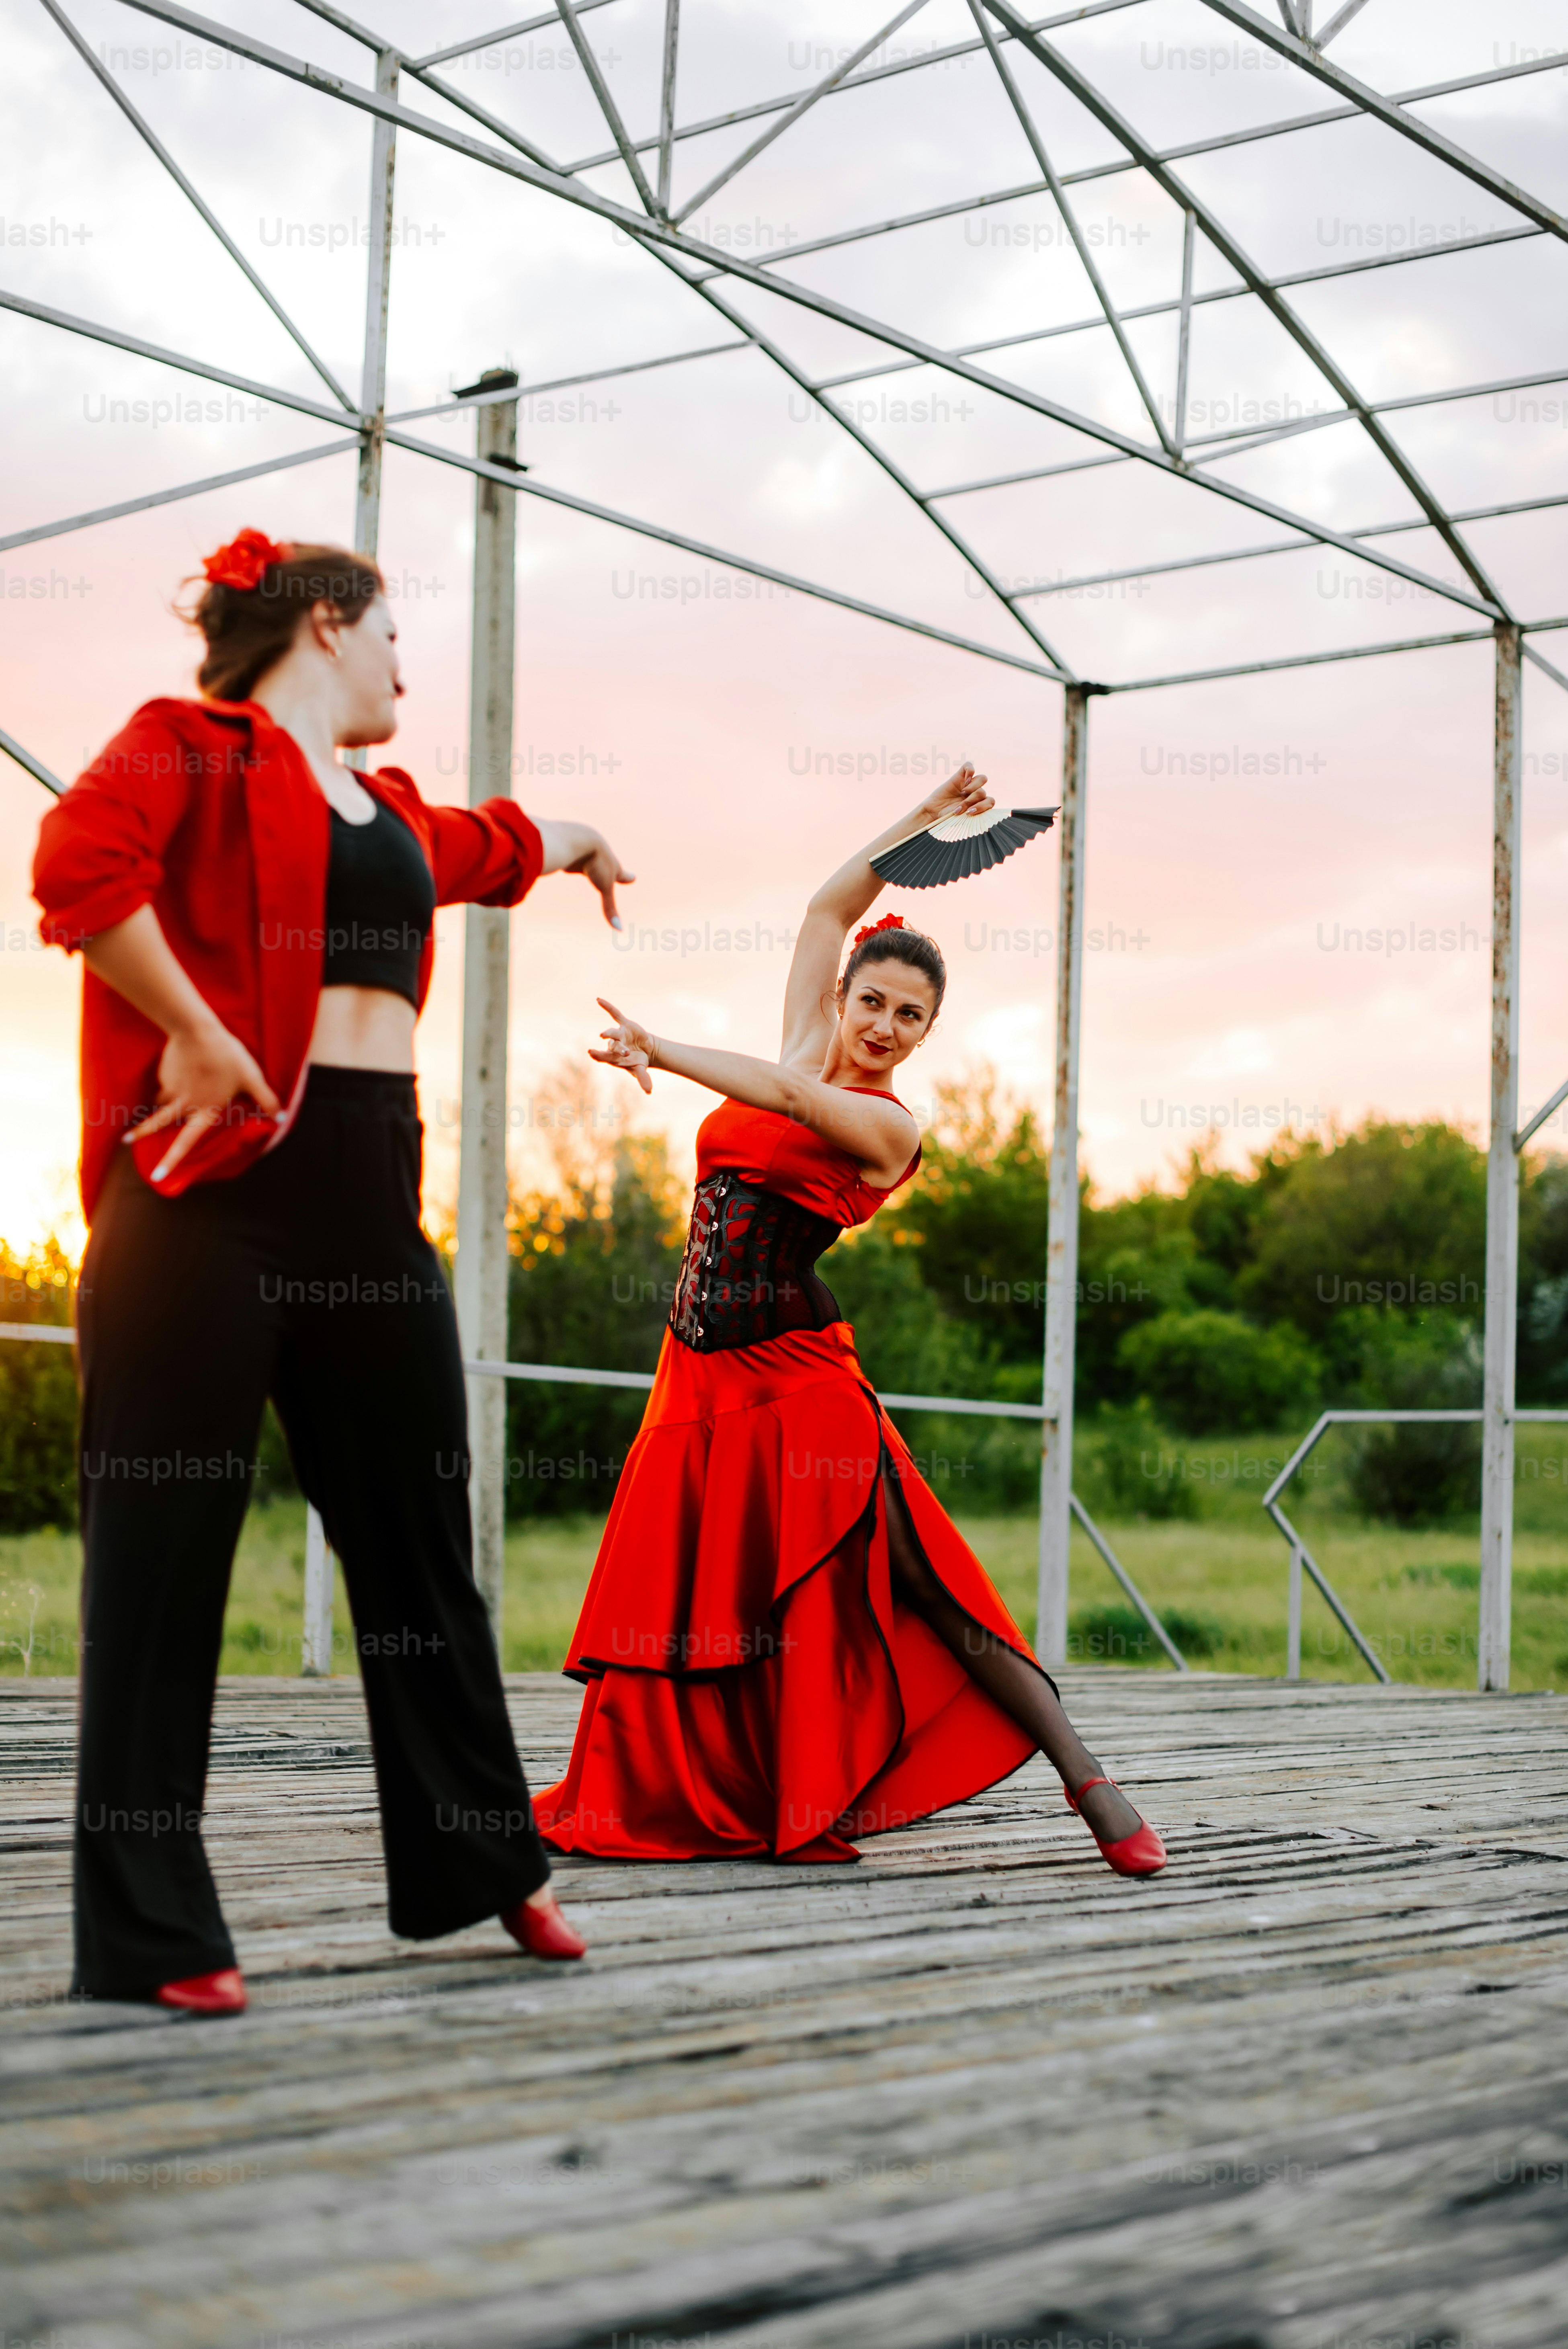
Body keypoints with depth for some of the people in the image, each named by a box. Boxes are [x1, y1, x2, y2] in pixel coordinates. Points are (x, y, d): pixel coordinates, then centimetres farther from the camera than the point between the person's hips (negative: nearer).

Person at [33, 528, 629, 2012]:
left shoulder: (390, 811, 24)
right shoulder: (197, 743, 0)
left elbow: (488, 845, 46)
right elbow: (82, 865, -18)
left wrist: (578, 845, 63)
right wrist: (196, 1039, -19)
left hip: (368, 1185, 8)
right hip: (219, 1179, -7)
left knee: (418, 1537, 11)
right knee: (167, 1551, -3)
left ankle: (477, 1863, 25)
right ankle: (146, 1929, 2)